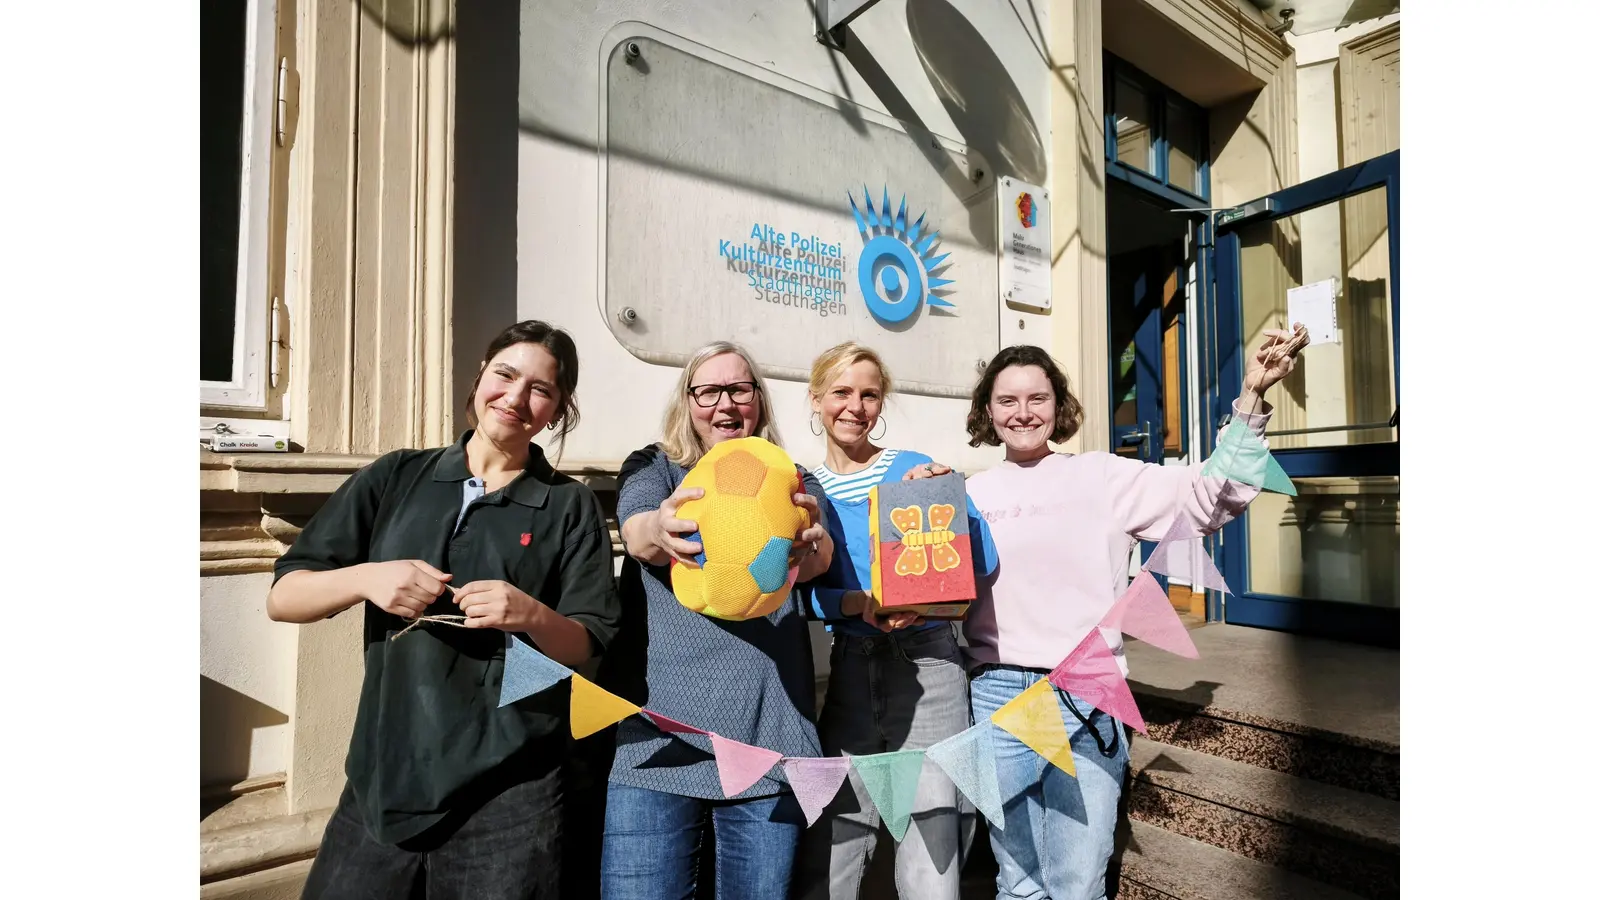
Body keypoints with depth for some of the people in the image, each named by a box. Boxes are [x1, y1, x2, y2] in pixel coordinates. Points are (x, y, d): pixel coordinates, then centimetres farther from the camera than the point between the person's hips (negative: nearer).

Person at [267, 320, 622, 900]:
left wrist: (533, 616, -21)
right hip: (382, 778, 3)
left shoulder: (571, 507, 0)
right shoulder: (396, 477, 5)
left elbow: (589, 648, -1)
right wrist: (364, 578, -15)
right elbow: (282, 598, 5)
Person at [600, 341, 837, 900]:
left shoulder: (793, 484, 9)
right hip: (659, 734, -1)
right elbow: (636, 534, -15)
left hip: (770, 737, 1)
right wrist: (661, 530, -39)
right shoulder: (652, 468, 7)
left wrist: (811, 542, -35)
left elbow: (819, 560, -11)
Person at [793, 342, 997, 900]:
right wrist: (861, 603, -20)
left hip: (928, 665, -1)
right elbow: (802, 592, -3)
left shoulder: (921, 470, -1)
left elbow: (981, 561, -7)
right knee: (827, 854, 8)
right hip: (850, 669, 2)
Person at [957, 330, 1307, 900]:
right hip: (997, 695, 1)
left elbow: (1212, 496, -3)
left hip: (1086, 699, -1)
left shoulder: (1101, 477, 2)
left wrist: (1251, 396, -11)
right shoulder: (971, 495, 5)